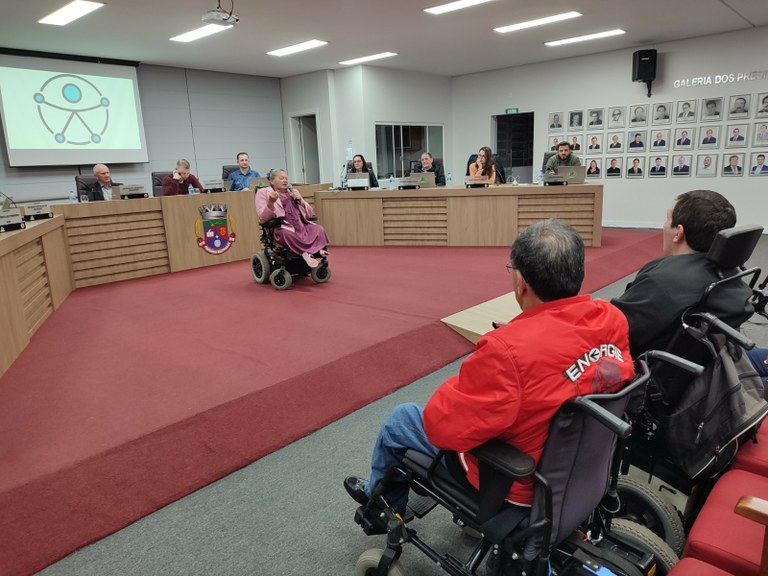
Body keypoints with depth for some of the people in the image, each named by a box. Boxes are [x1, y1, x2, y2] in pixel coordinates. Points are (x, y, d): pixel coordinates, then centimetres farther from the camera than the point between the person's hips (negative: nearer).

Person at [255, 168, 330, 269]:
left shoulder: (293, 192, 21)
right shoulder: (263, 192, 7)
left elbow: (310, 214, 18)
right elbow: (263, 217, -6)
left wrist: (301, 201, 0)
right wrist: (271, 202, -23)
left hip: (301, 225, 4)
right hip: (281, 227, -4)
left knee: (319, 229, -22)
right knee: (288, 234, -37)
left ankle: (307, 253, -33)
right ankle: (315, 251, -31)